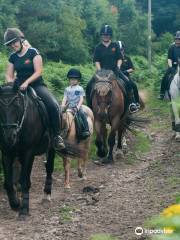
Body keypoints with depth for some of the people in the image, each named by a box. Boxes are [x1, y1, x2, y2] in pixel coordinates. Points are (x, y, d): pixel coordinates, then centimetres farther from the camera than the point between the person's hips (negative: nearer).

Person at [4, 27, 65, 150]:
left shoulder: (33, 52, -4)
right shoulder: (13, 57, 10)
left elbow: (38, 72, -11)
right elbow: (9, 75, 11)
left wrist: (26, 82, -23)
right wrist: (12, 85, -10)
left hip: (36, 85, -5)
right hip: (20, 87, 5)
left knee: (53, 106, -28)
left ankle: (57, 136, -16)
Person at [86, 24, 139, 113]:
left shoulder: (115, 46, 5)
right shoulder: (98, 47, 3)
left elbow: (120, 59, 7)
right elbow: (96, 61, 0)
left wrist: (118, 68, -8)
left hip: (114, 70, 0)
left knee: (127, 82, -20)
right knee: (89, 86, -17)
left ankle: (131, 103, -12)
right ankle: (90, 106, -6)